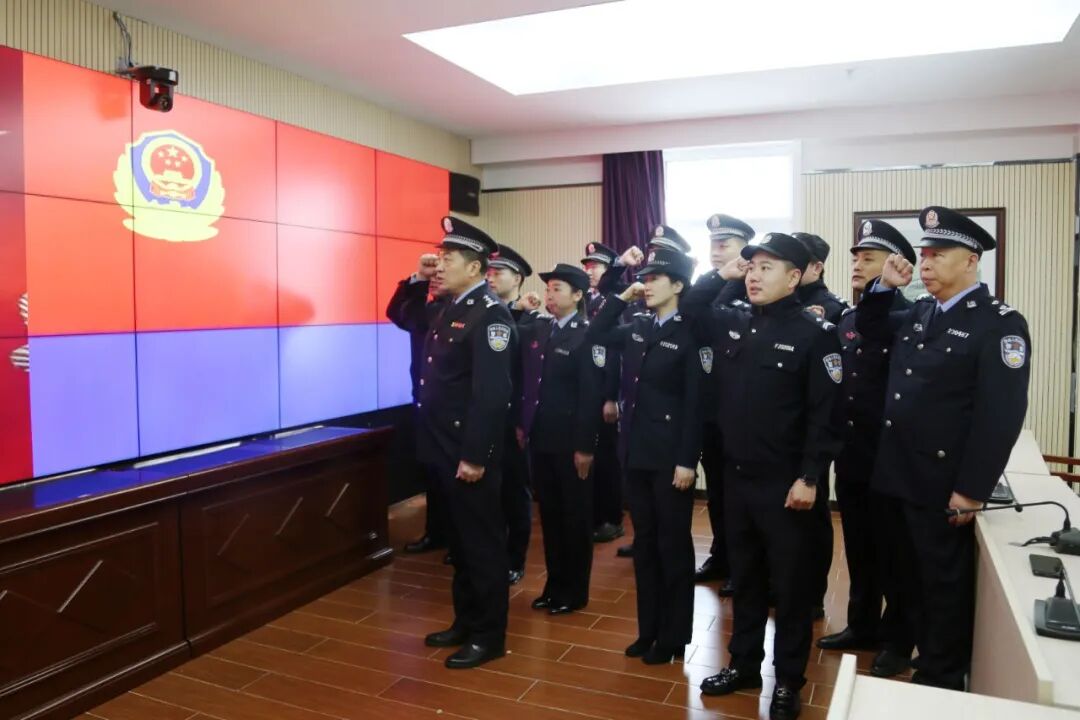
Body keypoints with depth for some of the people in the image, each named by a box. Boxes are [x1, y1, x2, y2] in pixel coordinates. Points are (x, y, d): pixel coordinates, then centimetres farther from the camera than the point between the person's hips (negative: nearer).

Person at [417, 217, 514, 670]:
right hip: (444, 447, 10)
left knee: (482, 542, 4)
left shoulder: (490, 314, -17)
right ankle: (465, 621, 34)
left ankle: (489, 636, 18)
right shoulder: (448, 309, 12)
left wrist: (474, 456, -25)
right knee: (459, 540, 19)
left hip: (470, 452, -10)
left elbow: (490, 392, -24)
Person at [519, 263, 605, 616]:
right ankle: (555, 583, 28)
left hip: (570, 441, -6)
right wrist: (521, 423, 11)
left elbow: (591, 395, -14)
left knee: (575, 516, 8)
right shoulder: (536, 328, 8)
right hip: (540, 437, 6)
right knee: (549, 513, 14)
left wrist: (585, 446, -16)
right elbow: (526, 380, 12)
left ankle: (575, 590, 21)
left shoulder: (588, 336, -11)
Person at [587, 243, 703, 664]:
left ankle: (674, 637, 20)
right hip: (636, 452, 7)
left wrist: (687, 460, -17)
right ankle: (648, 629, 27)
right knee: (644, 542, 14)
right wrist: (622, 297, 8)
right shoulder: (636, 328, 9)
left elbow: (696, 403, -14)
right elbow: (594, 336, 19)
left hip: (670, 457, -7)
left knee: (673, 545, 6)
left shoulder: (690, 334, -10)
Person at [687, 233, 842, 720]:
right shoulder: (732, 324, 5)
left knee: (789, 584, 9)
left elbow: (825, 415, -13)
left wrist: (809, 478, -17)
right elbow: (690, 307, 20)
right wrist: (720, 272, 6)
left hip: (786, 483, -5)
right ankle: (744, 664, 34)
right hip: (736, 477, 6)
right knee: (744, 577, 18)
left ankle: (788, 681, 26)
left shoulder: (815, 333, -11)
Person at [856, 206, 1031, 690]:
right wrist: (885, 286, 6)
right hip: (904, 477, 7)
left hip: (946, 486, -7)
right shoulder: (919, 314, 9)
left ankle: (943, 682, 26)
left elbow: (1001, 415, -18)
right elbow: (868, 328, 26)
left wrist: (971, 490, -19)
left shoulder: (1000, 324, -13)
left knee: (946, 585, 9)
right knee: (919, 578, 19)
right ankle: (928, 664, 36)